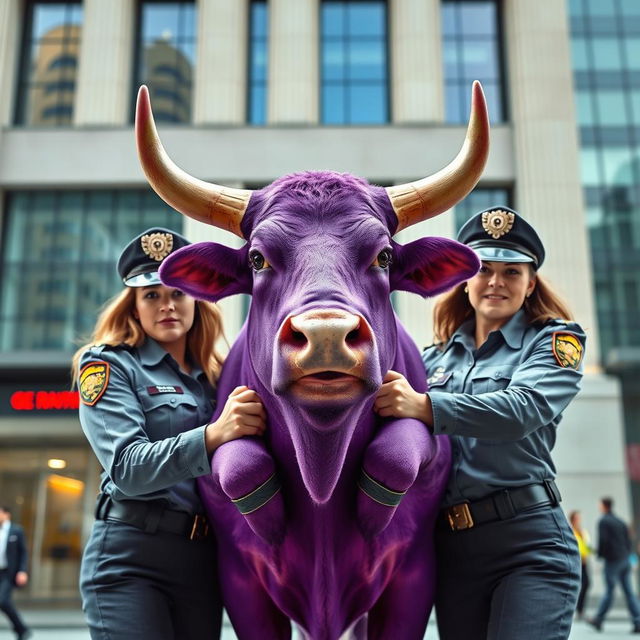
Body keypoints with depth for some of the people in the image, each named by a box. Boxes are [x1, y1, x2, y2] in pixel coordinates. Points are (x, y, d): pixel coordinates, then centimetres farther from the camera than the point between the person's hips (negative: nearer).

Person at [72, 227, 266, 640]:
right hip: (129, 560, -5)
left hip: (205, 560, 5)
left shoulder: (216, 376, 12)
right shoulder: (107, 364, -2)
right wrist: (212, 435, -30)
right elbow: (127, 468, -16)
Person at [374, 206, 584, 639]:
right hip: (450, 546, 5)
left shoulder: (555, 340, 2)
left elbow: (522, 409, -18)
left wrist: (425, 407, -29)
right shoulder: (436, 357, 14)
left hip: (530, 544, -4)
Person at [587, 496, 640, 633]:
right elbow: (628, 540, 14)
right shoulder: (620, 521, 14)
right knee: (629, 591, 5)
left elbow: (603, 540, -15)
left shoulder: (603, 521, -7)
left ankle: (598, 620, 9)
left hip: (612, 560, -6)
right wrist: (626, 554, 18)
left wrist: (600, 555, -2)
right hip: (625, 560, 6)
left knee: (609, 591, -1)